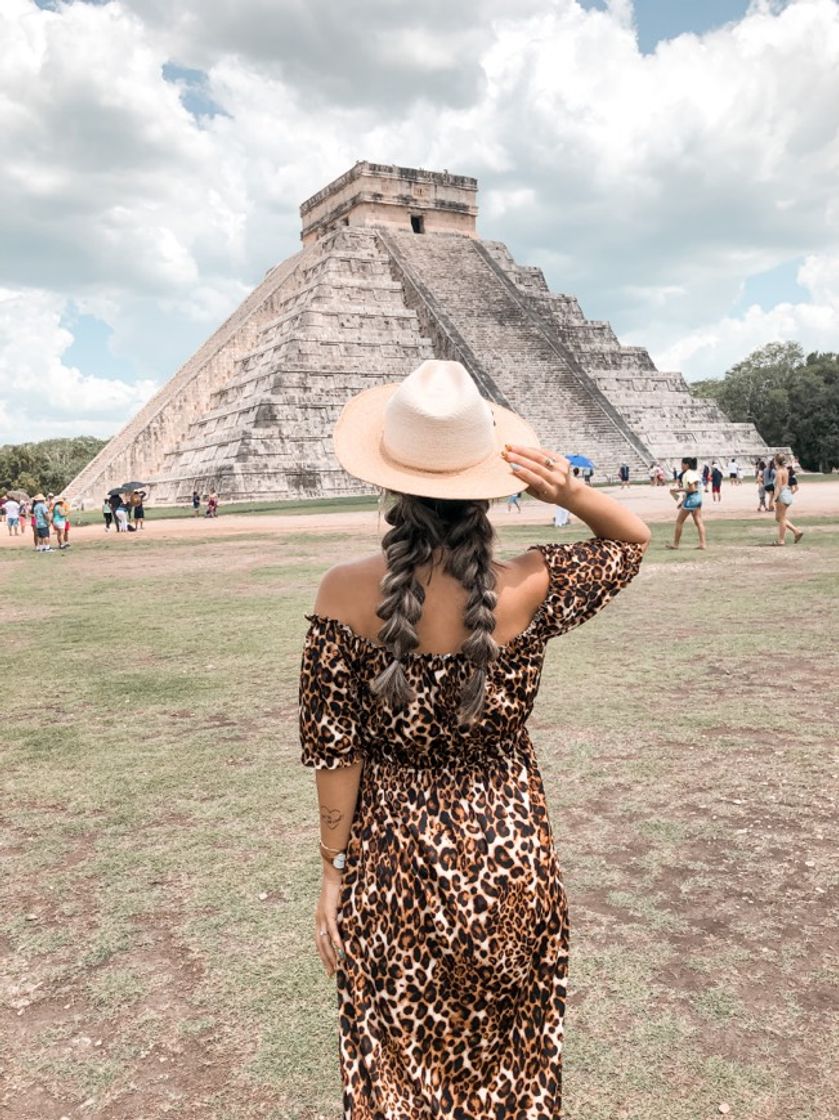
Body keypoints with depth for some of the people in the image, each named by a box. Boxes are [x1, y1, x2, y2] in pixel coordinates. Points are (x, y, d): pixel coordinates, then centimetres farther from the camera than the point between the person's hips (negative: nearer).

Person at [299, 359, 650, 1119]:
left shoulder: (346, 593, -18)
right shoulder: (530, 589, -18)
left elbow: (334, 753, -11)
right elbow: (634, 539, 2)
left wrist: (334, 871, 1)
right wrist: (569, 491, -17)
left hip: (393, 862, 0)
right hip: (506, 861, 1)